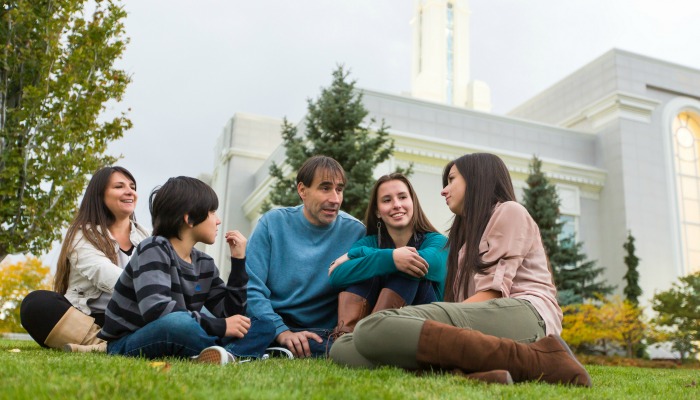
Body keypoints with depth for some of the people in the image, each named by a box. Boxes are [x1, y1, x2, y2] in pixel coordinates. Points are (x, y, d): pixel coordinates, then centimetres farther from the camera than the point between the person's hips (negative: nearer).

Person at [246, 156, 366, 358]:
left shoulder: (354, 232, -1)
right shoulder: (272, 223, -1)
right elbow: (251, 288, -6)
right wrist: (282, 332, -19)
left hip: (319, 335, 1)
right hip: (270, 330, -1)